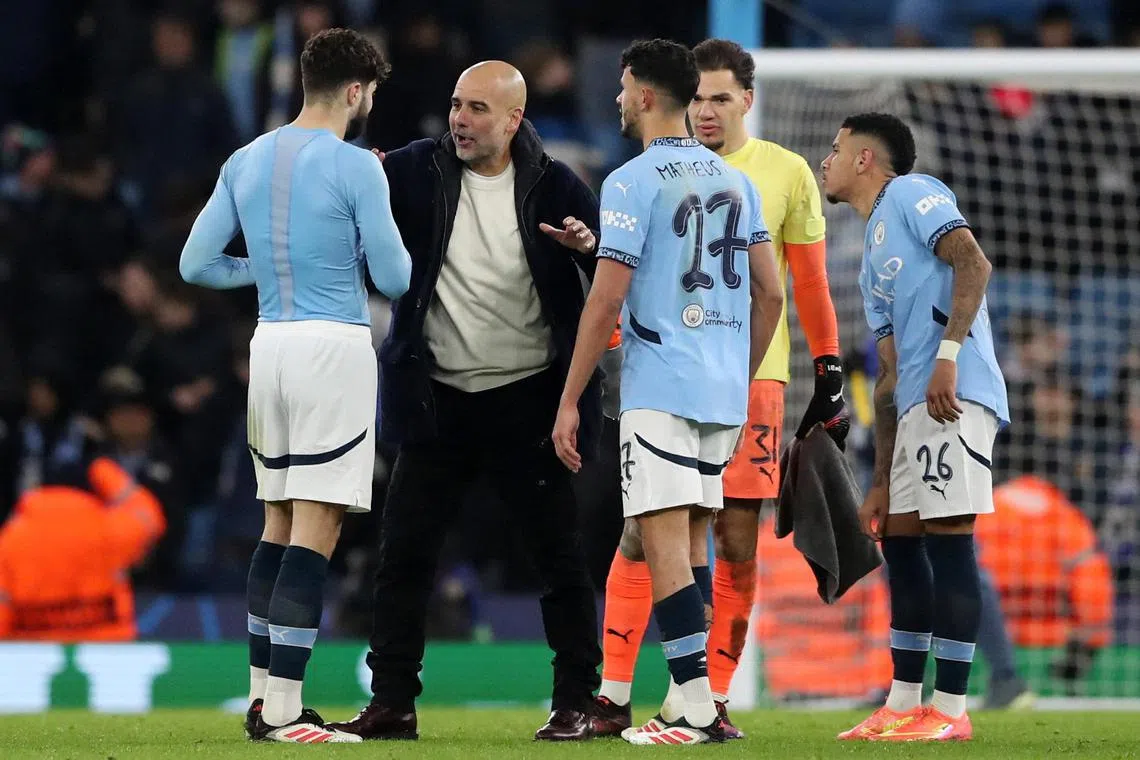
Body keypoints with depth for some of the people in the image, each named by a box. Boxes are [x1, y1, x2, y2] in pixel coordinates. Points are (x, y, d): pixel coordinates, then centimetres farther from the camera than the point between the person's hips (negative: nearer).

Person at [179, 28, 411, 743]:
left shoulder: (246, 162, 9)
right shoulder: (357, 169, -10)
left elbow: (196, 263, 11)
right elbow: (394, 278, -7)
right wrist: (384, 220, 12)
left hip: (270, 343, 7)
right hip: (335, 346, -7)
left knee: (279, 525, 16)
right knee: (317, 530, -7)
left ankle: (262, 696, 17)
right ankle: (284, 709, -12)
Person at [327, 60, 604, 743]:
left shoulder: (554, 187, -2)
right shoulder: (419, 171, 2)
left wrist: (589, 244, -23)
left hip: (528, 401, -2)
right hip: (439, 401, 2)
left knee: (561, 557, 2)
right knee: (404, 553, 2)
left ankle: (576, 703, 10)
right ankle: (393, 702, 9)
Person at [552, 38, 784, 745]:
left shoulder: (633, 182, -8)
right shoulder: (736, 181, 12)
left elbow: (606, 300, -11)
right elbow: (771, 294, 13)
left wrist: (569, 401, -6)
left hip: (660, 388, -7)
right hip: (725, 393, 7)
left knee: (664, 547, -8)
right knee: (693, 546, 14)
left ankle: (698, 709, -15)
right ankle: (695, 699, 14)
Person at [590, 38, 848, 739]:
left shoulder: (786, 174, 5)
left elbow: (812, 285, 10)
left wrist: (830, 375, 7)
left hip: (753, 374, -1)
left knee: (738, 543, -2)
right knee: (641, 533, -5)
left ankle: (713, 699, 4)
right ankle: (614, 696, -3)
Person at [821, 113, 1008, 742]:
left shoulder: (911, 194, 2)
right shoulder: (872, 262, 28)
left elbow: (972, 262, -14)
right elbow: (890, 375, 25)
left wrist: (948, 355, -25)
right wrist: (881, 483, 21)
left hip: (957, 395, -10)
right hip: (916, 406, 10)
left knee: (947, 537, -11)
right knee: (900, 538, 11)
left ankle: (950, 709, -12)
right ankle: (904, 705, 16)